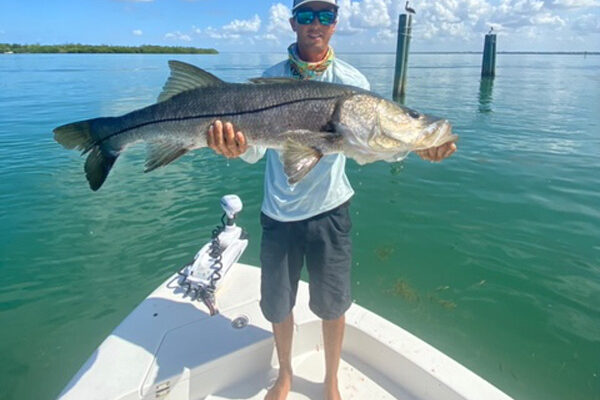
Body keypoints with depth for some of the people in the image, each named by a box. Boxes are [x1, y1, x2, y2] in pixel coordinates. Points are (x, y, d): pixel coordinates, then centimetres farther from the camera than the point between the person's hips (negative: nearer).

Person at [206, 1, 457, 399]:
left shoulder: (352, 80, -1)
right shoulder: (272, 79, -1)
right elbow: (256, 149, -11)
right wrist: (238, 146, -35)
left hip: (330, 208, 0)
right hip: (279, 212, 1)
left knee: (333, 305, 11)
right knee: (278, 304, 13)